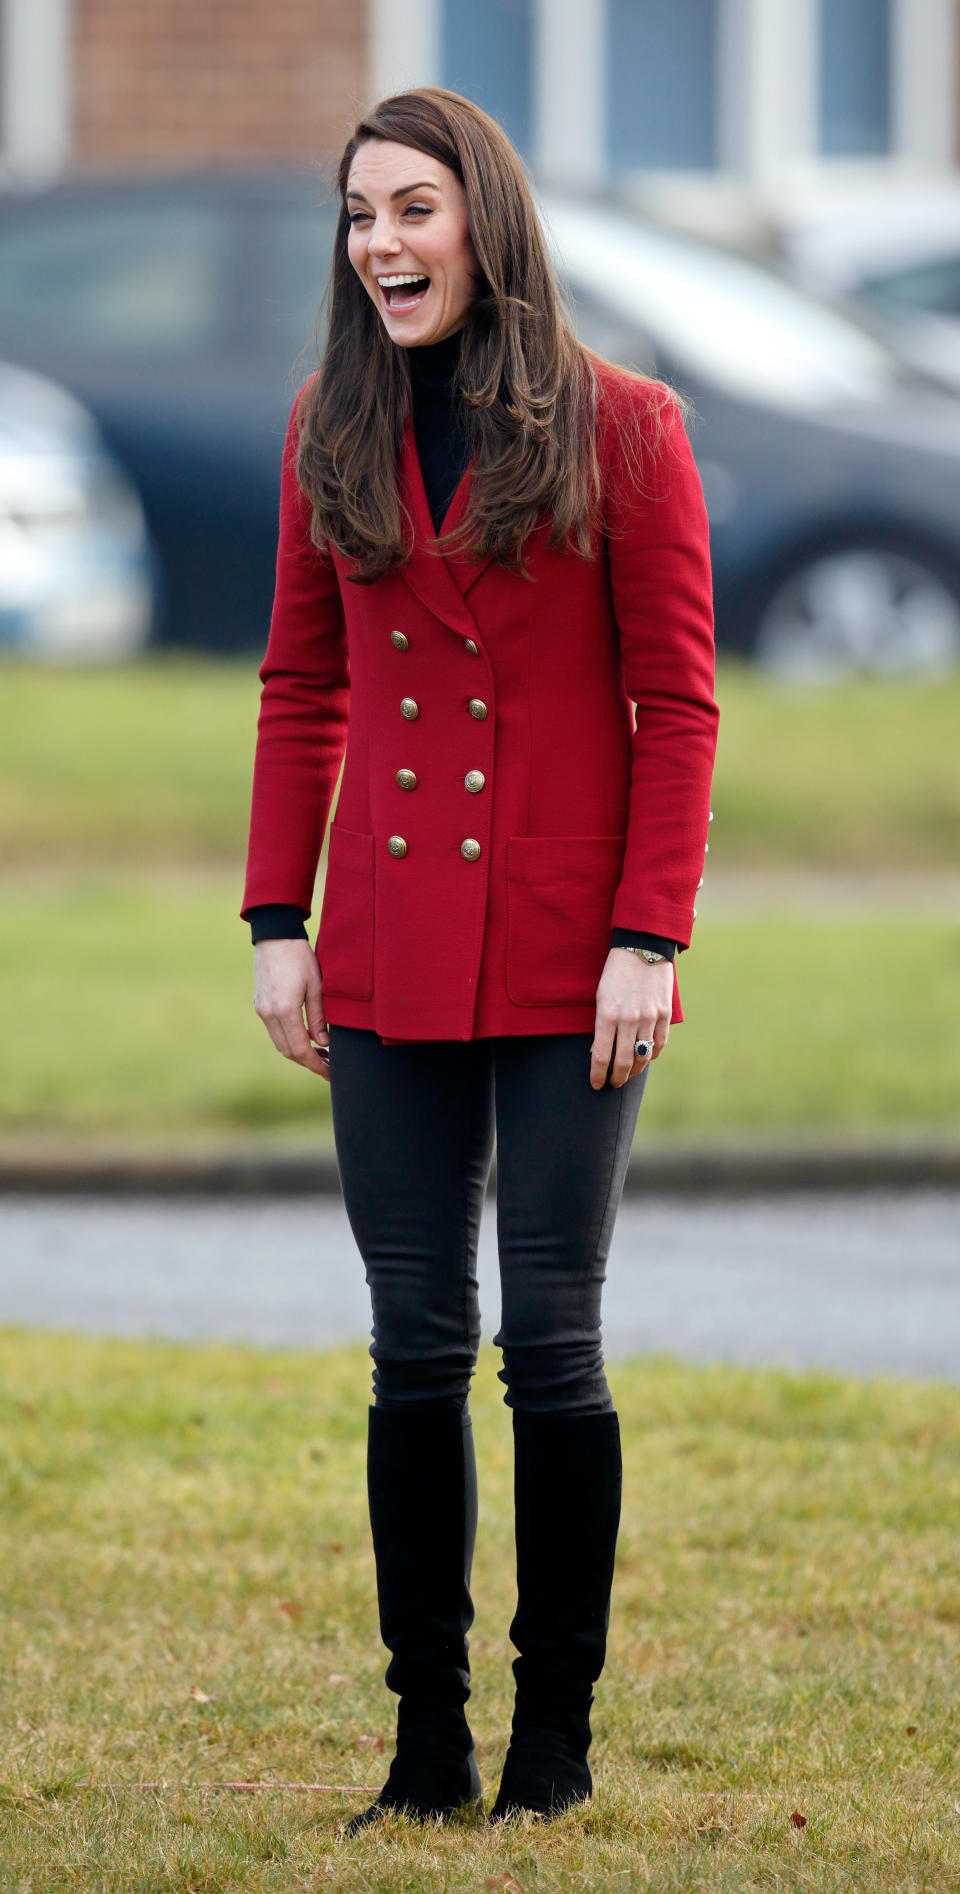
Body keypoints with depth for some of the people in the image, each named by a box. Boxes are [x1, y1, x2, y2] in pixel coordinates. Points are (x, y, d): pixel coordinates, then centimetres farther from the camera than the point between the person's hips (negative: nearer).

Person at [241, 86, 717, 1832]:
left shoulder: (619, 429, -3)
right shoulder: (334, 434, 8)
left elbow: (676, 705, -4)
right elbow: (300, 690, 12)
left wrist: (646, 938, -12)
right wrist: (276, 920, 4)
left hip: (563, 964, -3)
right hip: (391, 965, 3)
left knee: (550, 1343, -1)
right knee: (416, 1348, 3)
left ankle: (556, 1739, 6)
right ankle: (427, 1739, 7)